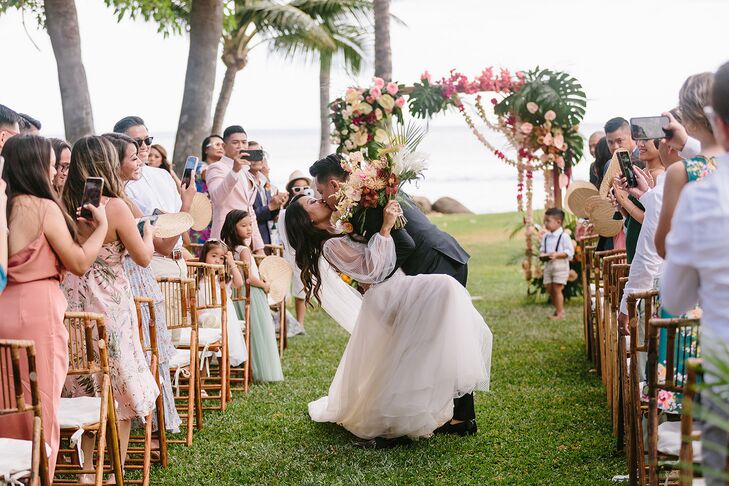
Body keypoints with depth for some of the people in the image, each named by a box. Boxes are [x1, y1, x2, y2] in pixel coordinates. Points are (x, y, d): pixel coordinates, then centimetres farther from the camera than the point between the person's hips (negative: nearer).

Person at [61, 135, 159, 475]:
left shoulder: (66, 206, -2)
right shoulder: (115, 206, -15)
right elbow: (143, 257, -6)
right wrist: (147, 232, 13)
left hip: (73, 304, 5)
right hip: (109, 304, -5)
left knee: (82, 388, 16)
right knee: (119, 387, 9)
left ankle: (87, 468, 24)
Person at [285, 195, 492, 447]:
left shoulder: (343, 233, 22)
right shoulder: (331, 245, -7)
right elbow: (372, 270, -17)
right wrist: (385, 228, -18)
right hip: (386, 296, -10)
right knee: (444, 289, -29)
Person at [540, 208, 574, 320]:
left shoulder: (564, 236, -10)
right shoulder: (545, 236, 10)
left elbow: (569, 252, -14)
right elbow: (542, 249, 16)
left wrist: (557, 255, -25)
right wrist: (542, 254, -7)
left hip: (560, 266, -7)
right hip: (548, 265, 7)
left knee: (557, 289, -7)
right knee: (549, 289, 9)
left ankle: (560, 313, 1)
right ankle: (558, 309, 25)